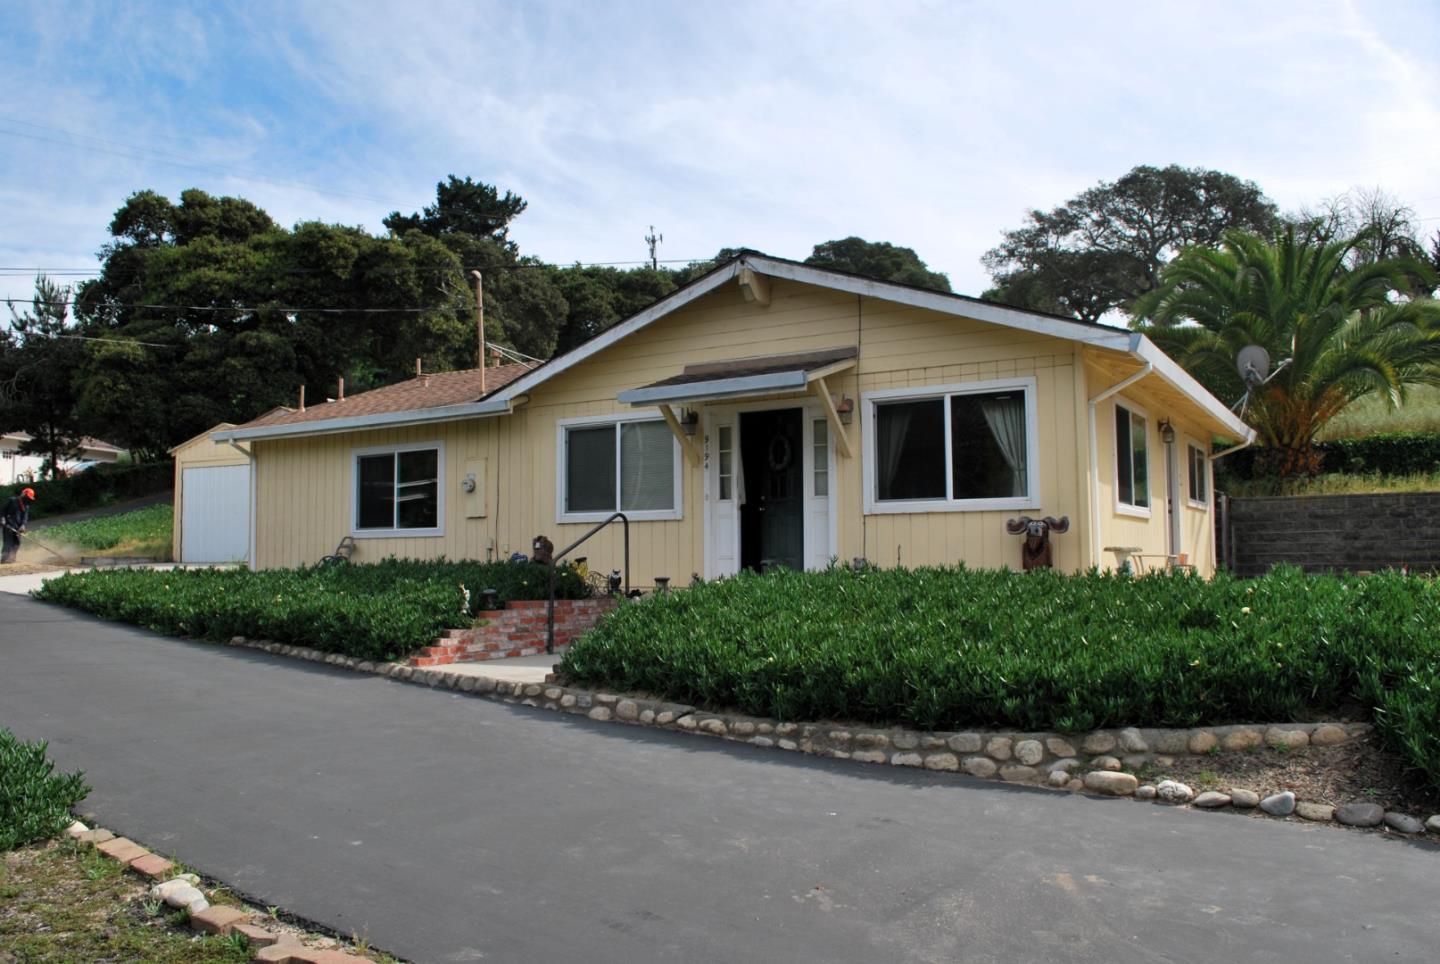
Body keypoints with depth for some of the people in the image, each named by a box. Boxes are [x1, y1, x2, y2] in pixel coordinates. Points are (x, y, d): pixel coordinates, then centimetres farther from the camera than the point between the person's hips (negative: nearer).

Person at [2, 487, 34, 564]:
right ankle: (5, 558, -16)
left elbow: (25, 516, 2)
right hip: (8, 525, -6)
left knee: (17, 542, 3)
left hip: (17, 527, 6)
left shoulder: (26, 505, 13)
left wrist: (23, 525, -14)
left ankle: (11, 558, 7)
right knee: (8, 541, -13)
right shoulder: (12, 500, -2)